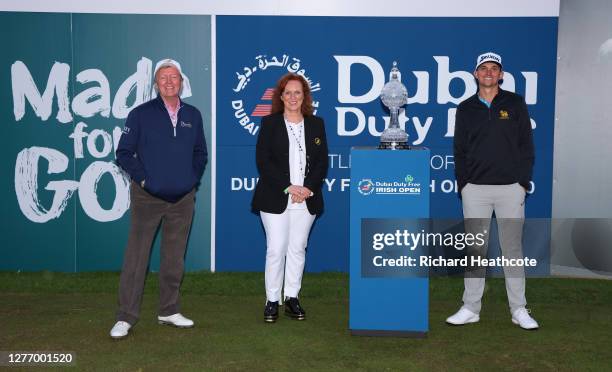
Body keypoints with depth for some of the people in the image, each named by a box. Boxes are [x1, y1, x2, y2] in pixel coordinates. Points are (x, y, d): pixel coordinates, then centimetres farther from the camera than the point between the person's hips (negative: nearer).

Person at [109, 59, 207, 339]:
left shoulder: (193, 116, 8)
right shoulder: (141, 114, -3)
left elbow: (200, 153, 18)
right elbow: (124, 153, -2)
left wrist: (193, 178, 5)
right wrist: (143, 179, -9)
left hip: (183, 199, 4)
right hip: (147, 197, -4)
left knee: (175, 258, 11)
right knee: (136, 257, -1)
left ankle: (169, 311, 24)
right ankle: (126, 317, 8)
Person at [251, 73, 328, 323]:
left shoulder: (316, 124, 9)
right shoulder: (269, 123, 2)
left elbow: (322, 162, 6)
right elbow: (263, 161, -6)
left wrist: (309, 188, -9)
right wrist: (288, 187, -14)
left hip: (307, 199, 3)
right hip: (275, 199, -2)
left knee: (298, 248, 8)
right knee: (276, 249, -2)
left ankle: (292, 299, 19)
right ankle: (272, 301, 9)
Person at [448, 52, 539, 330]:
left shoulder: (515, 103, 6)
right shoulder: (466, 109, 10)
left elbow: (526, 146, 3)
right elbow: (459, 150, 10)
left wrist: (523, 182, -4)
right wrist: (462, 183, 1)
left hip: (510, 187, -1)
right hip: (475, 189, 1)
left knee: (512, 247, 3)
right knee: (475, 249, 5)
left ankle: (519, 310, 12)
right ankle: (471, 308, 13)